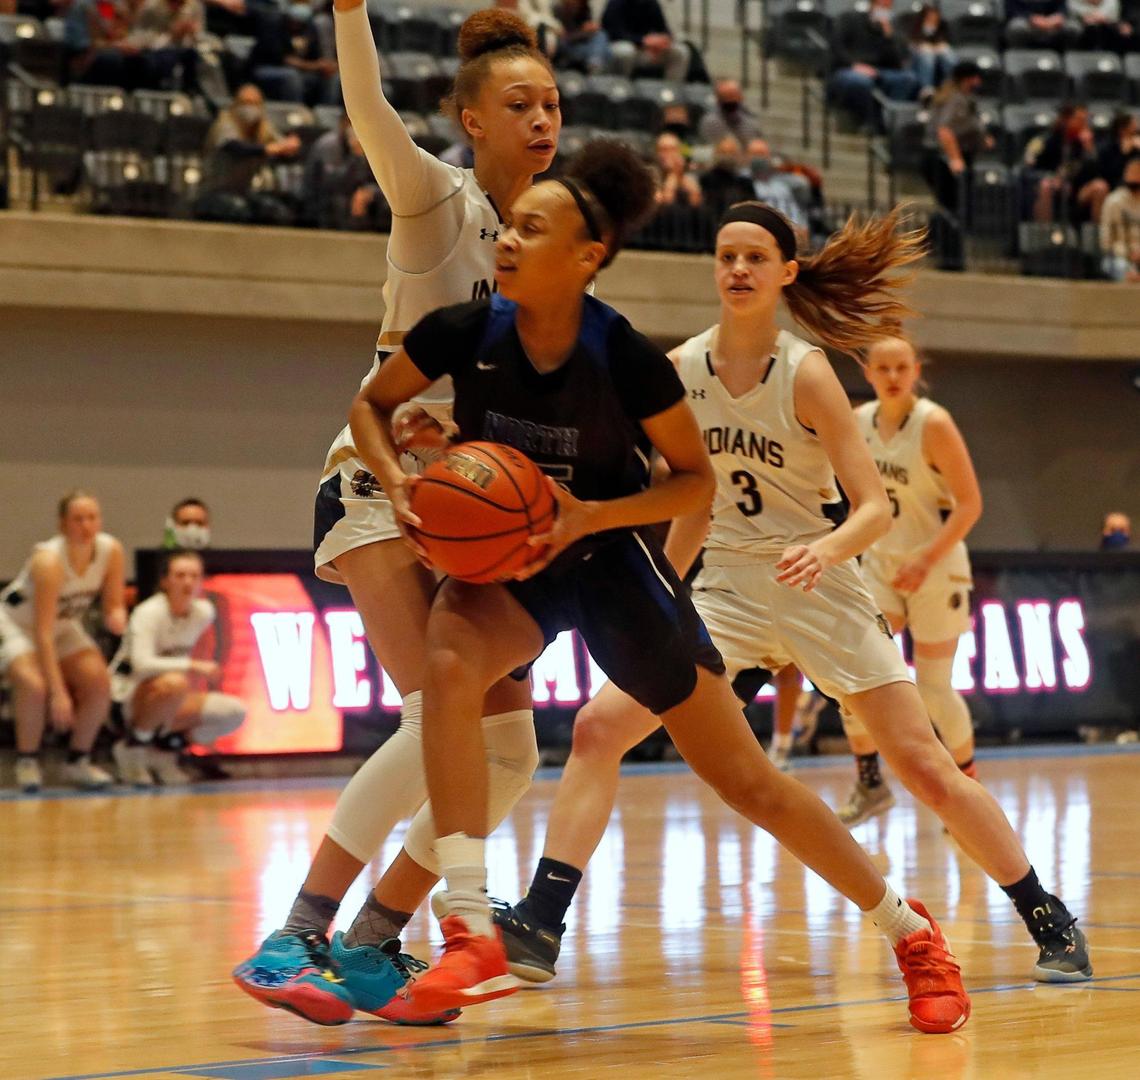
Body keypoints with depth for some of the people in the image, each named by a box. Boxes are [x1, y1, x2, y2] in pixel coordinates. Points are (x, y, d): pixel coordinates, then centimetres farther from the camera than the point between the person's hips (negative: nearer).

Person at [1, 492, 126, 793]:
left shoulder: (111, 550, -18)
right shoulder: (49, 559, -34)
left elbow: (114, 607, -5)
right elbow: (43, 633, -36)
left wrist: (116, 618, -31)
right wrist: (57, 692, -41)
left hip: (64, 625, 5)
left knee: (98, 682, -19)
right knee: (34, 685, -32)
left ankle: (79, 762, 1)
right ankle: (27, 761, -8)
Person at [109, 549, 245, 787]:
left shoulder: (204, 612, -1)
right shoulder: (149, 613, -19)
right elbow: (142, 663, -34)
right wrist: (194, 666, -35)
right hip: (129, 694, -6)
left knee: (235, 712, -14)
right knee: (174, 683, -40)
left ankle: (165, 746, 4)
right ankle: (132, 748, -15)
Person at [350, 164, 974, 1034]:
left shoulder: (627, 358, -22)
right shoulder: (465, 334, -16)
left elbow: (697, 480, -9)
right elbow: (372, 405, 2)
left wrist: (594, 516, -24)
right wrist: (398, 481, -18)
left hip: (612, 561, -2)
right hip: (503, 561, 2)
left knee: (748, 780, 2)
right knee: (450, 658, -34)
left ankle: (910, 931, 23)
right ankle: (471, 939, -33)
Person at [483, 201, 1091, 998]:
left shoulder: (806, 375, -14)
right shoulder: (680, 370, -1)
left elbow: (876, 509, -16)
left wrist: (826, 550, -36)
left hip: (820, 589, -4)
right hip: (726, 587, 4)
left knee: (926, 767, -4)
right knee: (598, 729, -13)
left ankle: (1051, 923, 12)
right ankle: (539, 930, -13)